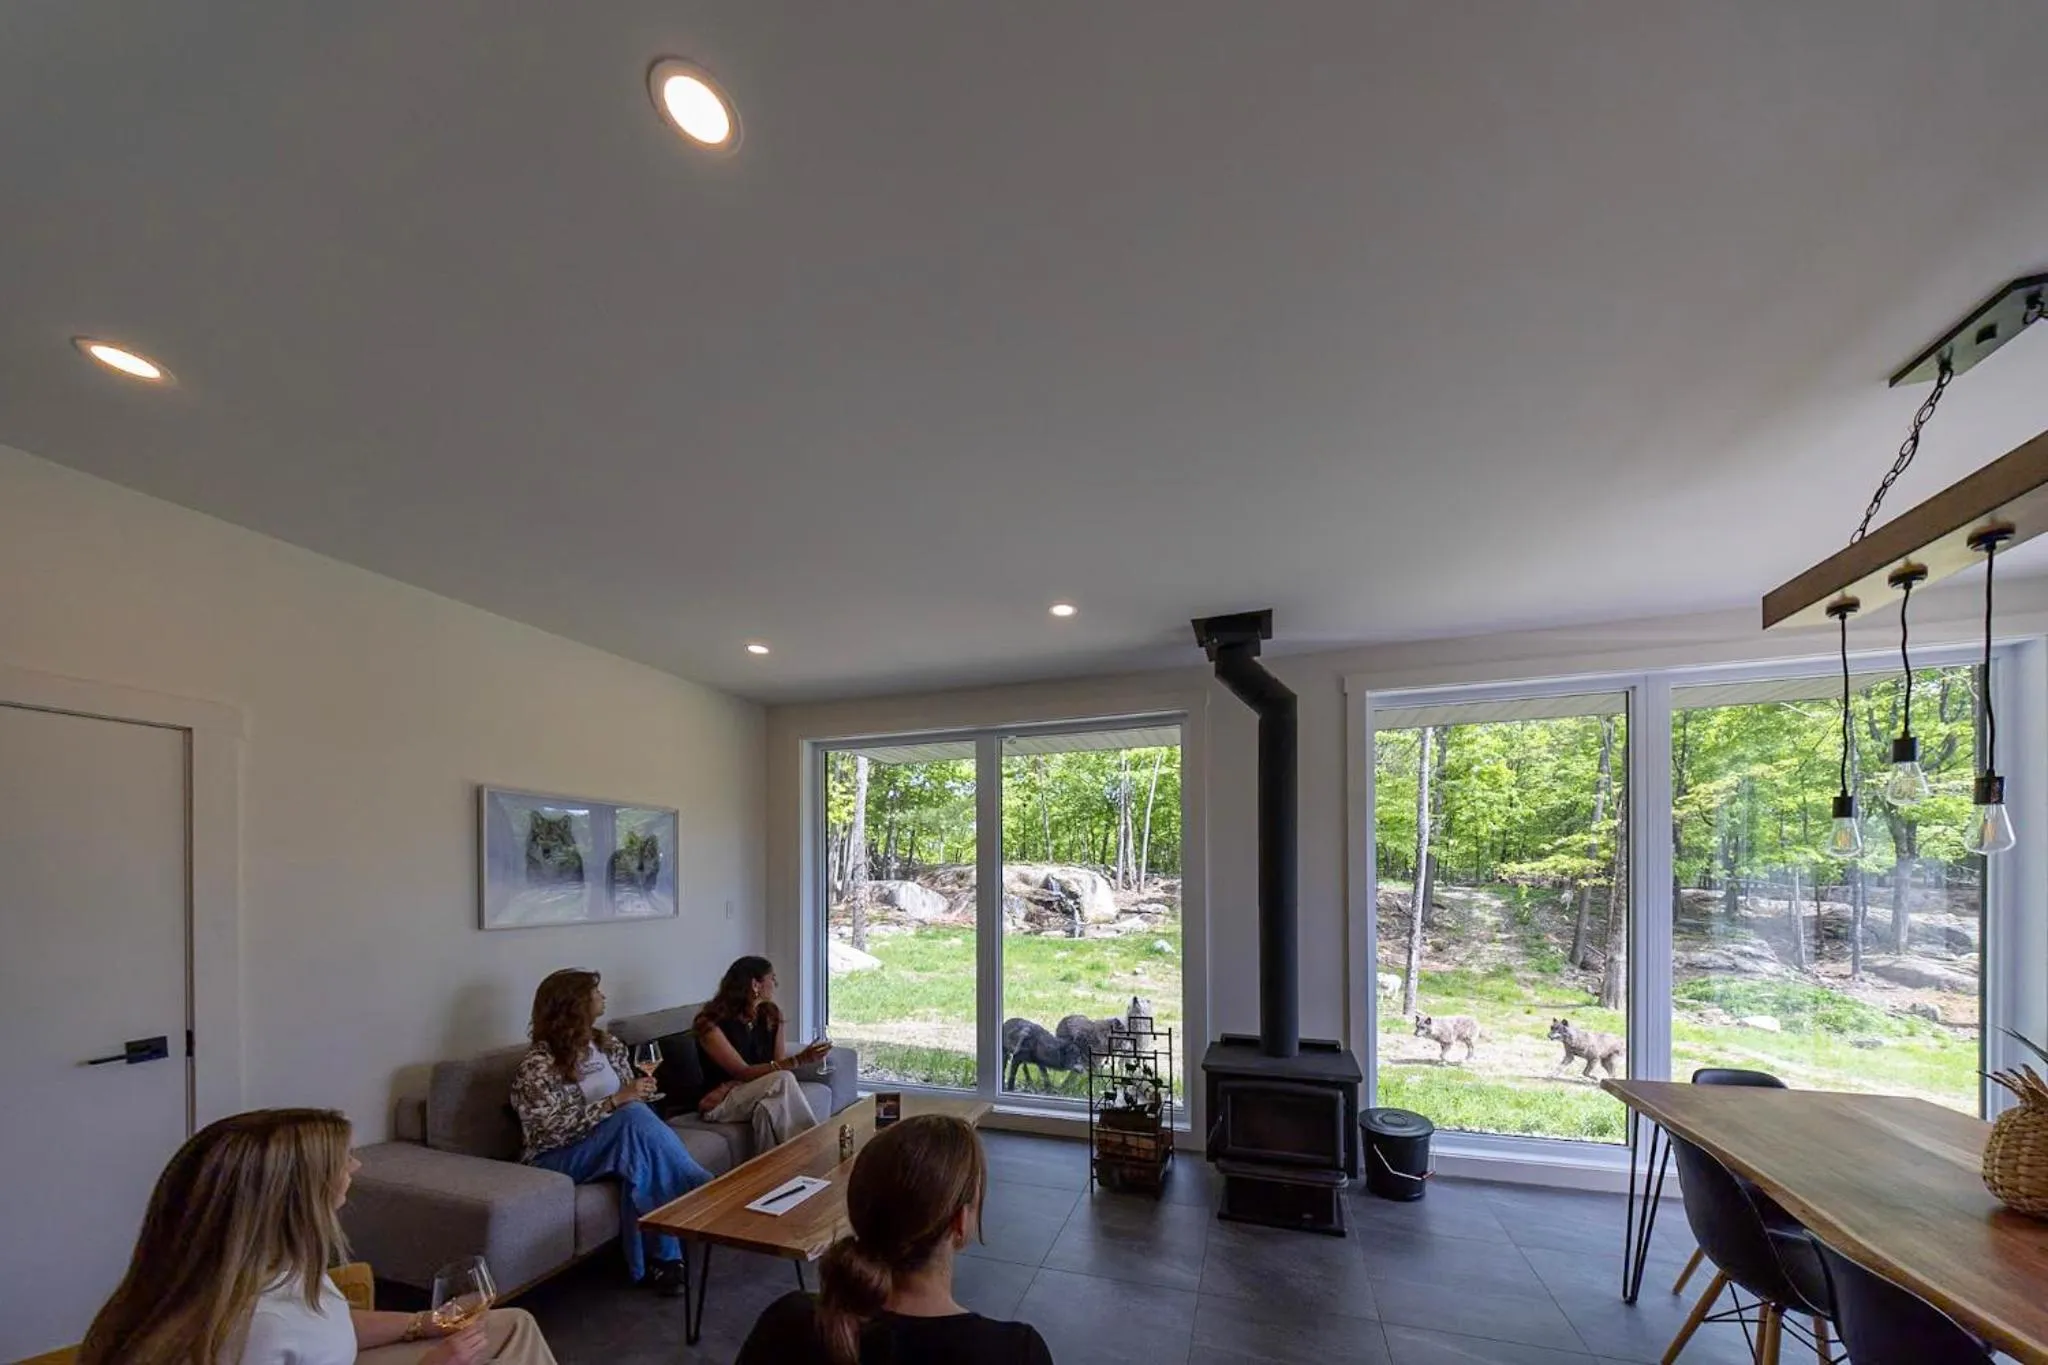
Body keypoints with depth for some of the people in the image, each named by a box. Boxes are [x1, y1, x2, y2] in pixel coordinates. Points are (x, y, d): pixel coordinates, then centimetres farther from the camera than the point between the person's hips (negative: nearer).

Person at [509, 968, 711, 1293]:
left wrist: (640, 1092, -11)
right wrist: (615, 1101, -28)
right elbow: (553, 1129, -23)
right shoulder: (536, 1066, -14)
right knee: (635, 1117, -31)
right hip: (558, 1160, -6)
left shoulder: (608, 1045, 6)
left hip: (612, 1148, 6)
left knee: (641, 1158, -32)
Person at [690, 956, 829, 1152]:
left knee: (770, 1108, -34)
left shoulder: (771, 1015, 3)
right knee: (783, 1080, -30)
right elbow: (743, 1072, -22)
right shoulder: (711, 1023, -15)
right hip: (721, 1103, -4)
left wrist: (730, 1087, -22)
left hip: (756, 1096, 4)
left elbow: (779, 1064, -5)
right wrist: (798, 1060, -32)